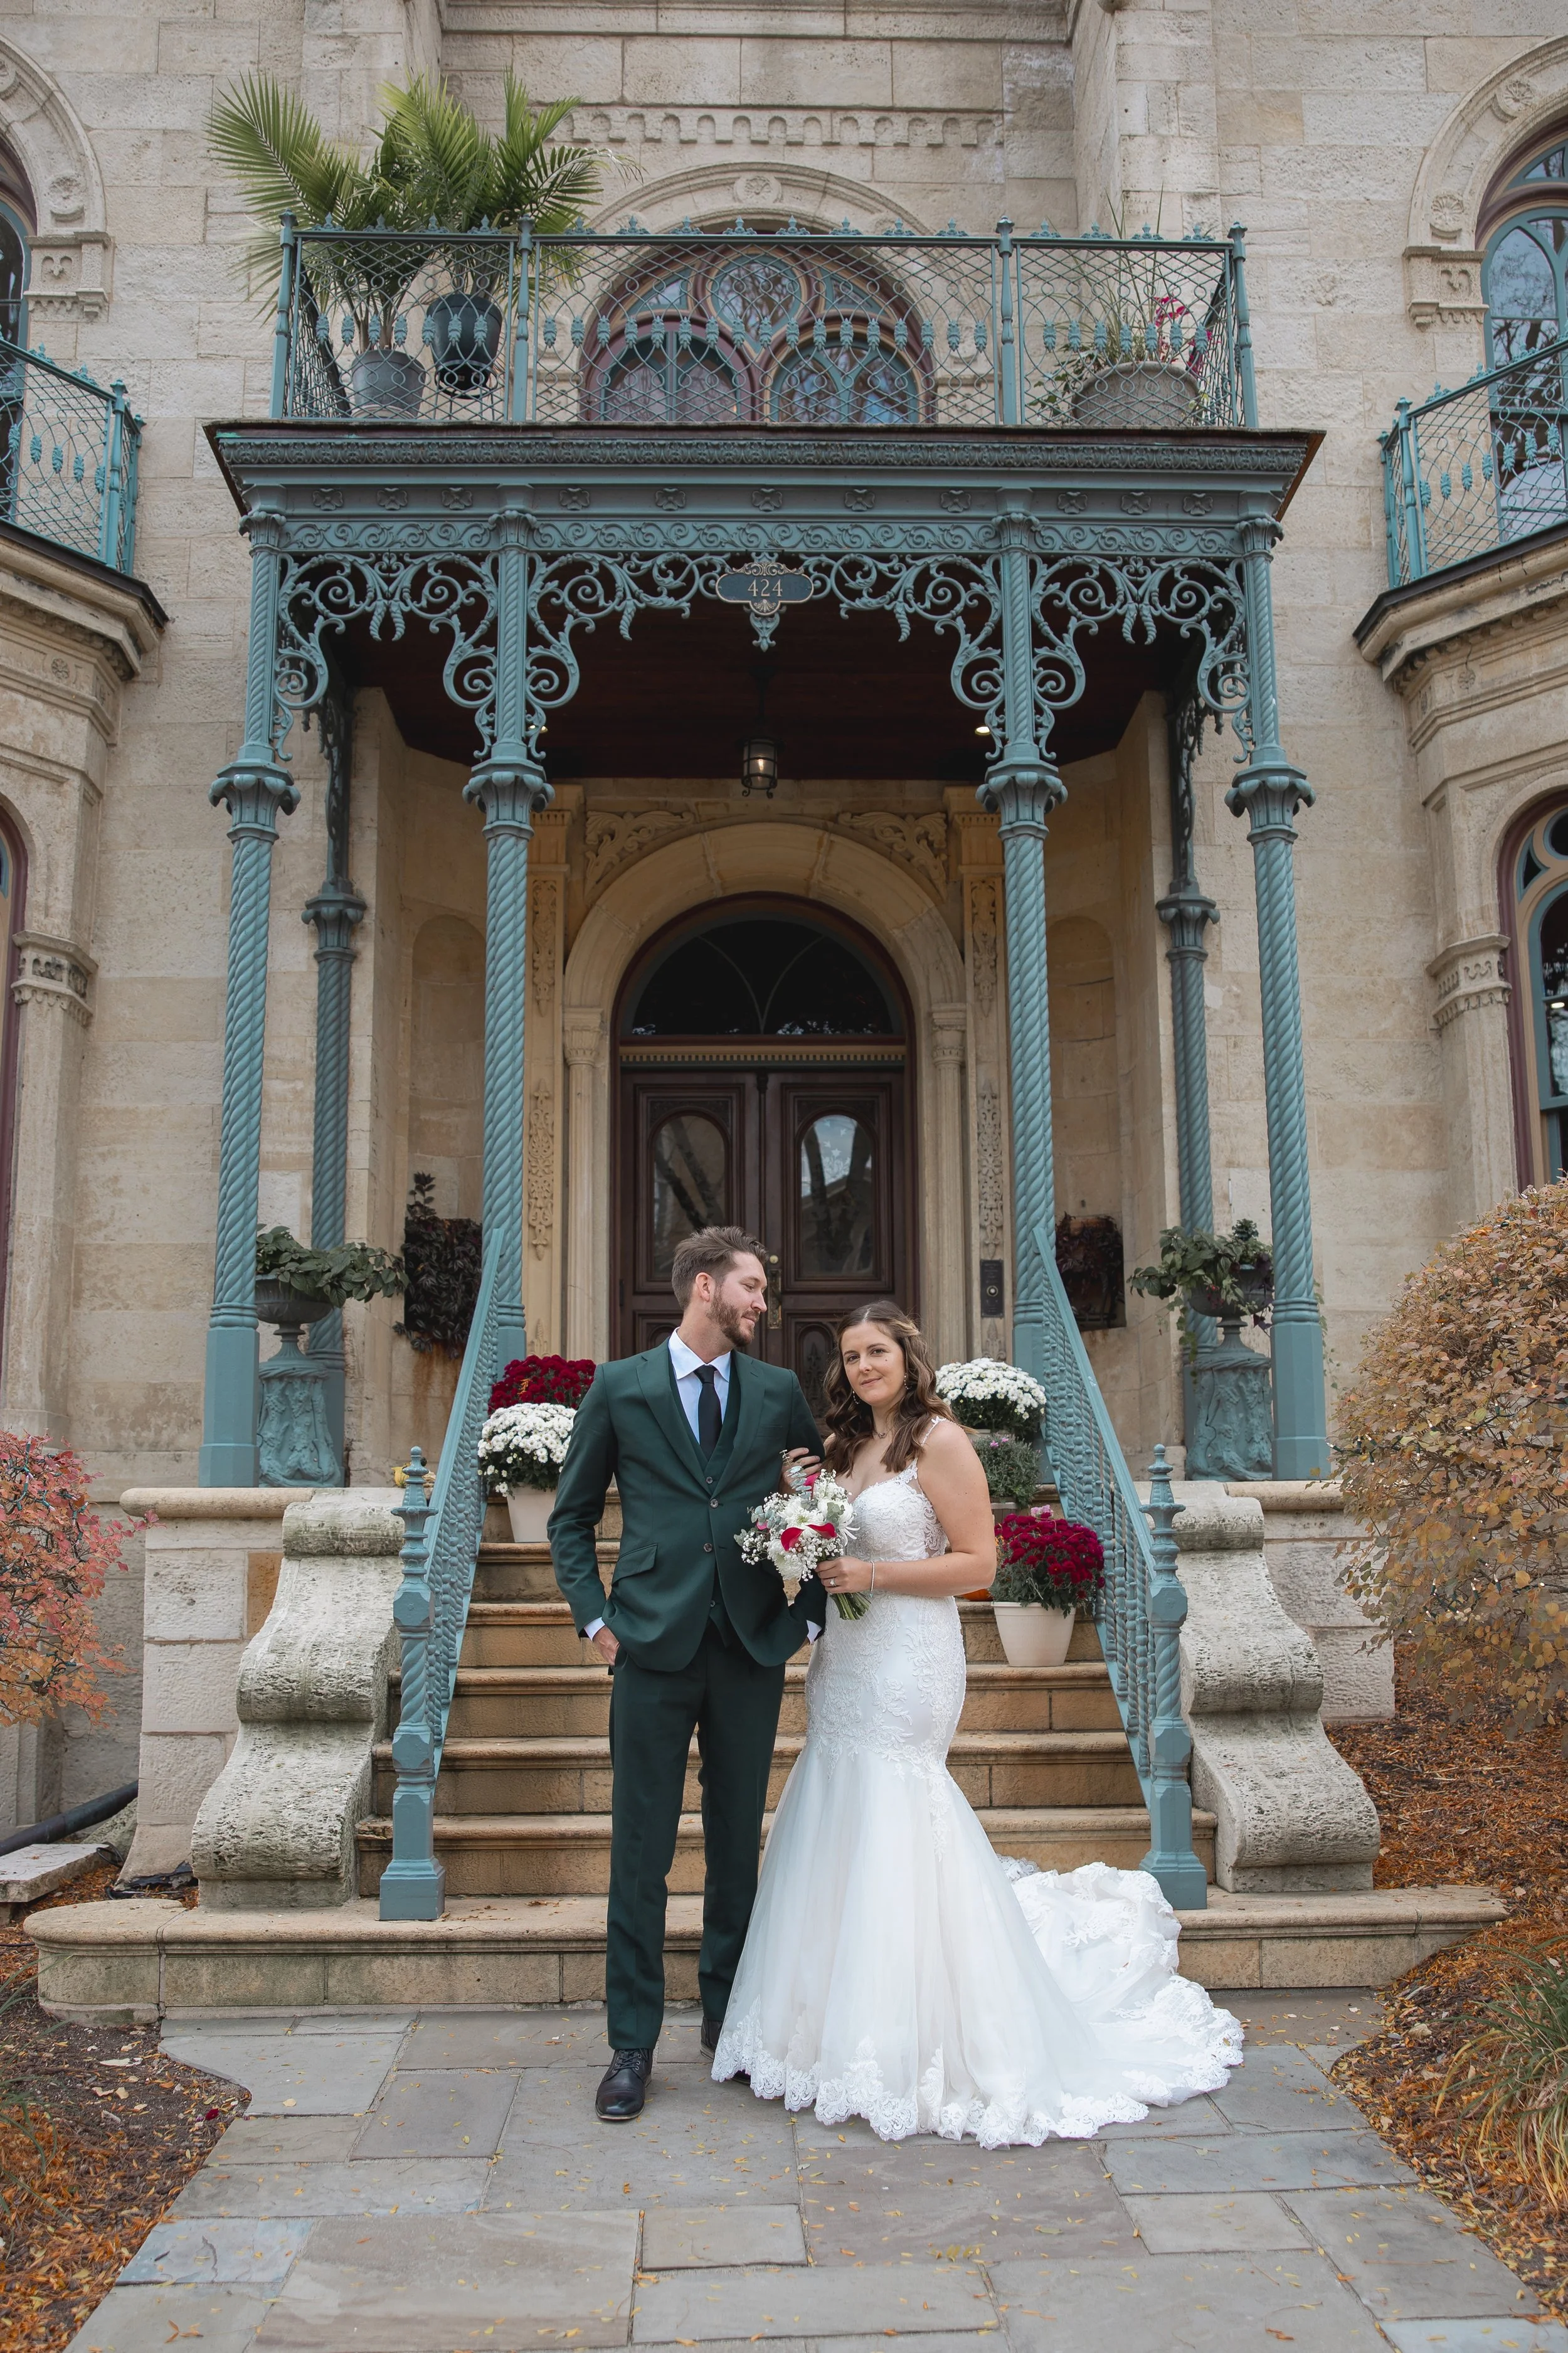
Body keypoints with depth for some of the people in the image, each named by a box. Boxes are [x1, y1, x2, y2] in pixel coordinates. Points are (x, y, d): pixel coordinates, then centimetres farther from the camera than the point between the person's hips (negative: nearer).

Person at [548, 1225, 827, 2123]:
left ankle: (729, 2022, 28)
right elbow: (573, 1518, 8)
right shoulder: (619, 1388, 2)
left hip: (754, 1651, 2)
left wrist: (811, 1612, 8)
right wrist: (596, 1616, -1)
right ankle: (634, 2042, 16)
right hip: (654, 1647, -2)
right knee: (642, 1854, 2)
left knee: (739, 1846, 12)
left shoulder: (779, 1391, 7)